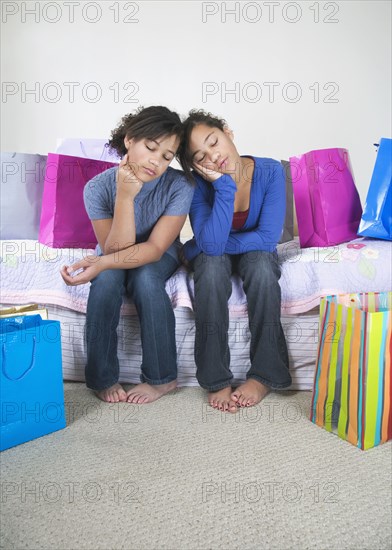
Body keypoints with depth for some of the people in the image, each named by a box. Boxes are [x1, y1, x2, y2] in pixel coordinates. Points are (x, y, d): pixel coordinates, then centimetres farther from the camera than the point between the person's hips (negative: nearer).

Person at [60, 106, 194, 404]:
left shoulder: (179, 186, -26)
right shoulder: (98, 187, -23)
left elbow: (155, 248, -29)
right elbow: (116, 249, -26)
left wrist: (100, 263, -43)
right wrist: (125, 196, -39)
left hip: (159, 257, -1)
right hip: (117, 257, 1)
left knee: (145, 277, -33)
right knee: (107, 279, -32)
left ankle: (162, 377, -16)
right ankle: (103, 378, -14)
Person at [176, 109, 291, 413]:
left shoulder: (270, 171, -21)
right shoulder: (200, 183, -22)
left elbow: (268, 237, -26)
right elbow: (211, 244, -35)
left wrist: (220, 244, -23)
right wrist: (224, 184, -38)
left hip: (255, 252, 0)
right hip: (214, 257, 0)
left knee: (262, 265, -35)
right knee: (212, 268, -35)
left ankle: (265, 375, -21)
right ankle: (216, 379, -24)